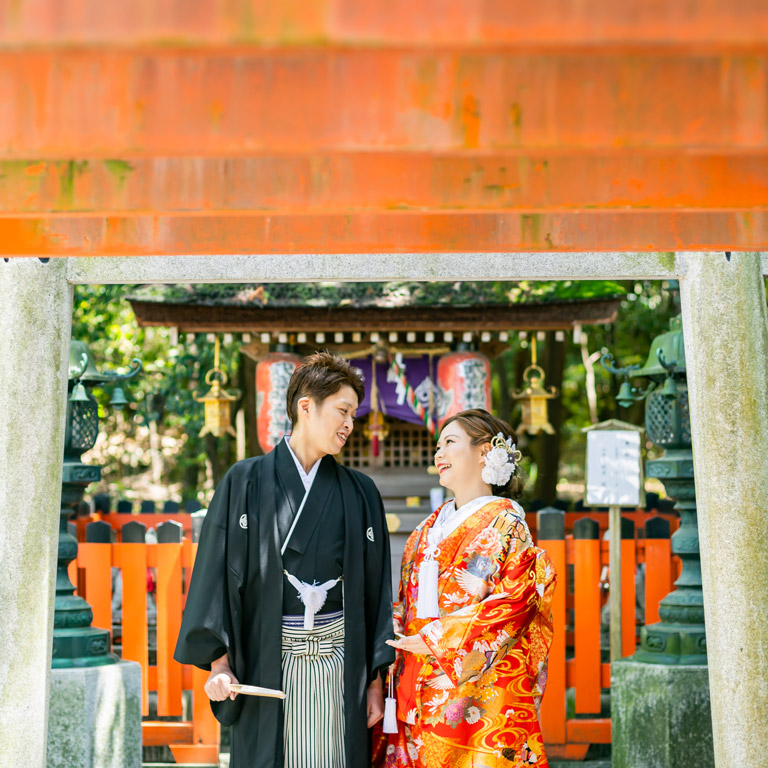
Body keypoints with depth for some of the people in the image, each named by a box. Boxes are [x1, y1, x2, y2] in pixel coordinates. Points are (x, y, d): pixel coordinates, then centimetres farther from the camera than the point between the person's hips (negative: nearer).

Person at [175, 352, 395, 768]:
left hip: (340, 666, 2)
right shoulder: (245, 483, 3)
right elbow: (216, 574, 0)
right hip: (266, 666, -2)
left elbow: (376, 589, 10)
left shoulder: (360, 494, 10)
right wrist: (218, 661, -9)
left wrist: (375, 679, 5)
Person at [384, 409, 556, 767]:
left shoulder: (505, 520, -4)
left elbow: (513, 601, -14)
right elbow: (406, 598, 19)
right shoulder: (431, 526, 17)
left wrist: (436, 642, -14)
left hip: (476, 681, -6)